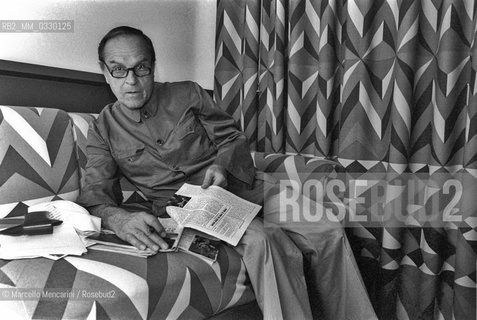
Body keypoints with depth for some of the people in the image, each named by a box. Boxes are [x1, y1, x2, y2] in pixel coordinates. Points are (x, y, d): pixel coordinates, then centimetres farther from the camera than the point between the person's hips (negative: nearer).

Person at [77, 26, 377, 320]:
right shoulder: (103, 131, 5)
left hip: (238, 183, 3)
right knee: (262, 240, -34)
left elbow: (232, 138, 10)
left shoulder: (187, 93, 7)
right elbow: (95, 196, -3)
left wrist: (222, 165, -13)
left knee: (329, 232, -15)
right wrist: (121, 220, -27)